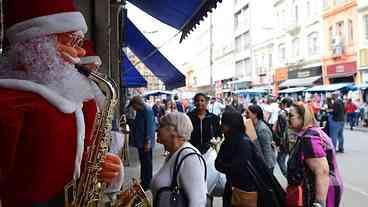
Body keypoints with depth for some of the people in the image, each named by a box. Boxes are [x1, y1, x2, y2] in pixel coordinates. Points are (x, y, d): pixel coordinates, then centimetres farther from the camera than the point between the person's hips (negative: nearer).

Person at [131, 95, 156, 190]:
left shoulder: (147, 110, -17)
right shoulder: (140, 111, 13)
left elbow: (149, 126, -21)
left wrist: (148, 141, -23)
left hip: (145, 142, -9)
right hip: (140, 141, 9)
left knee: (147, 162, 0)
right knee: (143, 161, 16)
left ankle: (147, 183, 10)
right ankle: (143, 181, 26)